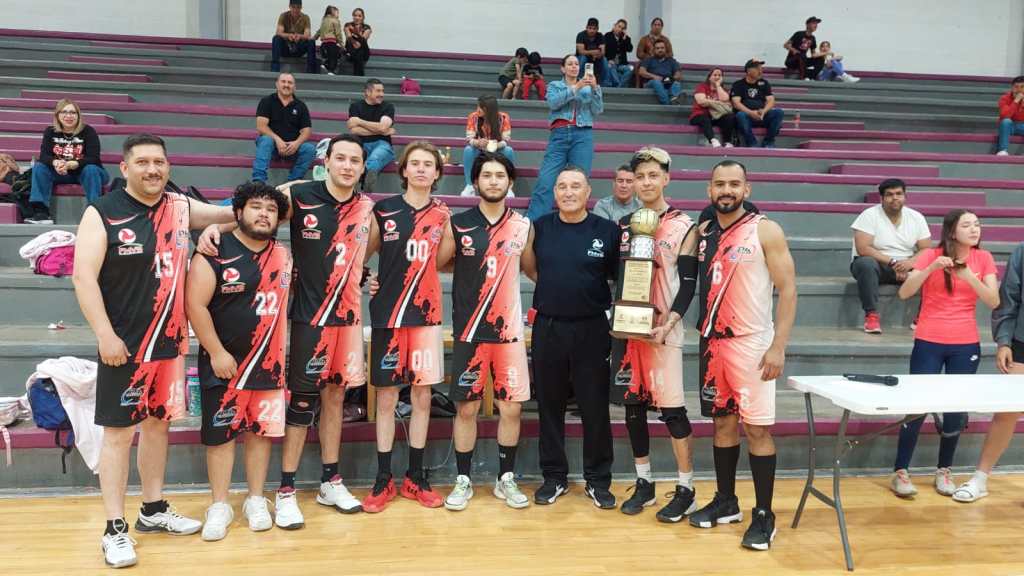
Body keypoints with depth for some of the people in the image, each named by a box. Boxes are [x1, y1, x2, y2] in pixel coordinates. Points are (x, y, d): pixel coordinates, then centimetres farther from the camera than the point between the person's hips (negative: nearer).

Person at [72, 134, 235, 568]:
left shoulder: (181, 207, 5)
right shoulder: (102, 214, -9)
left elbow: (233, 214, 19)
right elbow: (84, 277, -13)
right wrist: (105, 335, -19)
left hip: (169, 341, 5)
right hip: (123, 345, -5)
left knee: (158, 423, 16)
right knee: (119, 432, 1)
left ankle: (154, 510, 31)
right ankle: (115, 529, 11)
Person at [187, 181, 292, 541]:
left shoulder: (284, 257, 6)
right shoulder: (214, 253, -10)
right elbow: (195, 305, -13)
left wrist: (283, 353, 10)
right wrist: (216, 353, -14)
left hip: (269, 363, 4)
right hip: (223, 363, -4)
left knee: (261, 431, 10)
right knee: (220, 433, 5)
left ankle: (256, 501, 24)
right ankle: (219, 506, 18)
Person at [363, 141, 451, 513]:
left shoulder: (441, 214, 5)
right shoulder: (384, 210, 0)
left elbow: (441, 263, 10)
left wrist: (448, 228, 0)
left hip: (426, 314, 2)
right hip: (388, 313, -1)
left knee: (422, 396, 6)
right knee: (387, 397, 4)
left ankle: (414, 477, 19)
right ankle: (383, 479, 16)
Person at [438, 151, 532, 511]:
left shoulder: (523, 227, 4)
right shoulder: (458, 225, -2)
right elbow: (436, 265, 3)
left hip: (509, 330, 2)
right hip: (469, 331, -1)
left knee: (511, 407, 5)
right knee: (467, 407, 6)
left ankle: (506, 479, 22)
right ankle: (463, 481, 21)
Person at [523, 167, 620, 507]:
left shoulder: (608, 231, -2)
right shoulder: (539, 227, 3)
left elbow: (621, 278, 5)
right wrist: (556, 288, 4)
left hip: (592, 329, -1)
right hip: (547, 328, 2)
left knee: (595, 408, 5)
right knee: (549, 406, 10)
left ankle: (598, 480, 20)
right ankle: (554, 477, 24)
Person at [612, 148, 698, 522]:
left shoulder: (683, 226, -2)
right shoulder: (623, 225, 12)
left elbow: (688, 284, -7)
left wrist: (666, 325, -18)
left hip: (663, 329, -5)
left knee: (671, 407, -4)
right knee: (633, 404, 8)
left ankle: (686, 490, 7)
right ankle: (644, 484, 21)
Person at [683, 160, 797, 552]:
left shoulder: (765, 231, -7)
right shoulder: (702, 232, 8)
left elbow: (787, 290, -9)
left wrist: (779, 347, -16)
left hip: (752, 343, -5)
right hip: (712, 342, 5)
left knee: (757, 428, -1)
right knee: (722, 422, 13)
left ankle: (764, 515, 10)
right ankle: (726, 502, 26)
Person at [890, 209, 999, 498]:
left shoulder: (984, 258, 3)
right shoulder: (931, 255, -4)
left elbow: (994, 301, -5)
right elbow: (904, 293, -12)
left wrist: (970, 277, -20)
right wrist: (931, 268, -25)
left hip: (966, 345, 3)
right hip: (929, 343, -3)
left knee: (956, 410, 5)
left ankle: (944, 471, 22)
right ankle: (900, 472, 5)